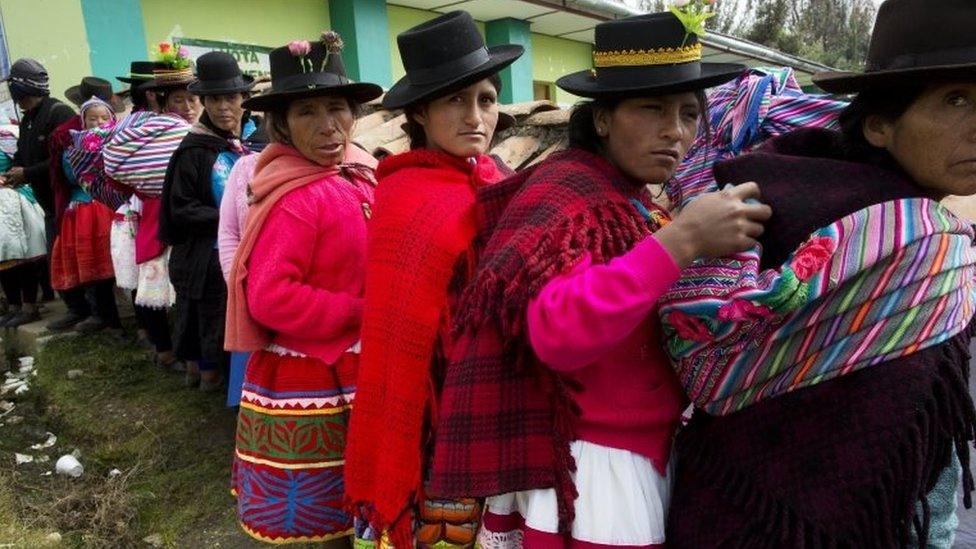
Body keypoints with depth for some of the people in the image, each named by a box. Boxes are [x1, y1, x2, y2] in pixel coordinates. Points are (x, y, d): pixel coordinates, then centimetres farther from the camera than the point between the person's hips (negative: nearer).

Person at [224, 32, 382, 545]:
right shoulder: (297, 198, -23)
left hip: (351, 374, 8)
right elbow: (270, 297, -27)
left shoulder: (356, 176, 3)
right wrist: (363, 314, -22)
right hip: (311, 384, -8)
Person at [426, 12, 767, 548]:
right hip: (590, 475, -8)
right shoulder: (564, 190, -17)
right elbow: (558, 335, -33)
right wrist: (679, 240, -33)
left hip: (644, 459, 8)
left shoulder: (634, 200, 9)